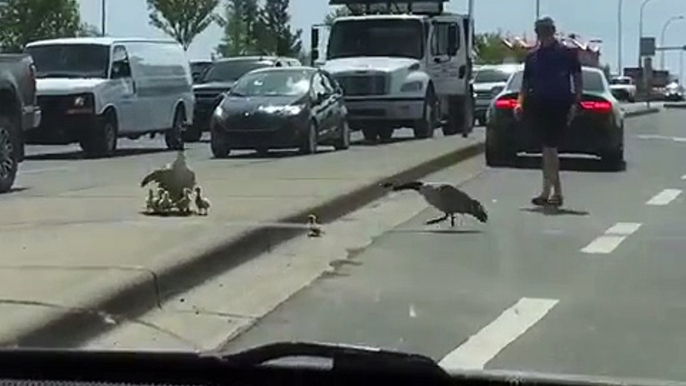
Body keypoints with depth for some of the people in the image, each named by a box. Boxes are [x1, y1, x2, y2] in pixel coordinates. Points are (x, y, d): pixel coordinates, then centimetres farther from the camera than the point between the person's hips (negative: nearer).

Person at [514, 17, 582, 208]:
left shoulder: (567, 54, 1)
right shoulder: (532, 56, 12)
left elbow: (577, 79, 1)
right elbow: (526, 83, 15)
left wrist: (575, 103, -8)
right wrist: (521, 102, 1)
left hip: (558, 106, -4)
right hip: (538, 105, 4)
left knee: (549, 146, -11)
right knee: (548, 147, 7)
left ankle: (547, 191, -9)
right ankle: (556, 192, 15)